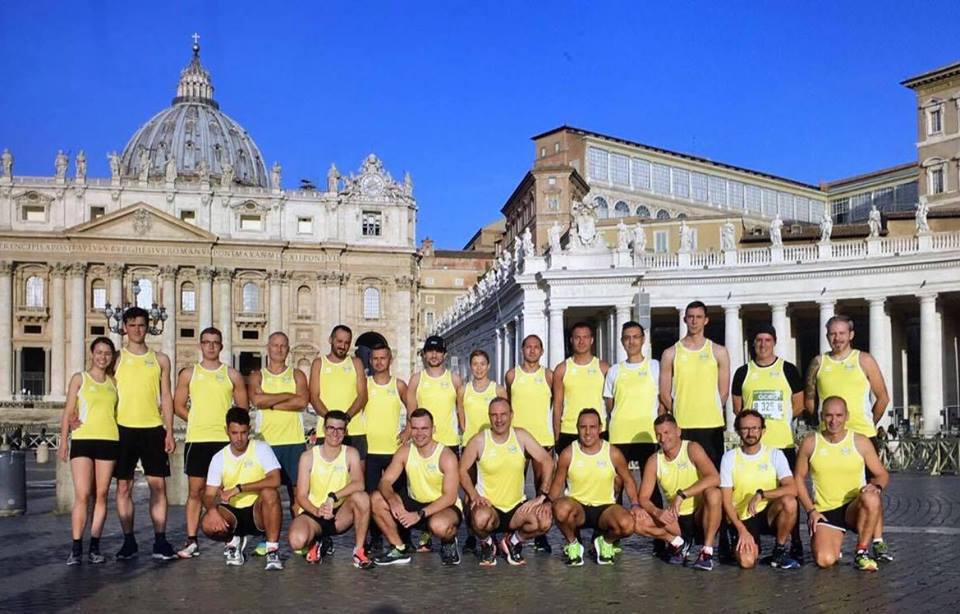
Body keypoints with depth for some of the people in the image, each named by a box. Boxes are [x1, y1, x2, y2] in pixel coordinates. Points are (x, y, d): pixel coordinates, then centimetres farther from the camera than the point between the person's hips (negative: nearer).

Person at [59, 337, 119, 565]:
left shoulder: (113, 382, 13)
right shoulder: (79, 378, 5)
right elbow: (68, 412, 3)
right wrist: (63, 441, -3)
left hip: (108, 441, 3)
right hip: (82, 440, -3)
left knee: (101, 496, 3)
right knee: (82, 496, -9)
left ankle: (94, 547, 9)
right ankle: (76, 548, -4)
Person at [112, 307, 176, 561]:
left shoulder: (160, 359, 9)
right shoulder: (116, 358, 5)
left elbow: (166, 398, 9)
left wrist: (169, 432, 2)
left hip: (153, 429, 1)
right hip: (124, 428, -1)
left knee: (158, 485, -1)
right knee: (124, 487, 3)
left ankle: (160, 541, 3)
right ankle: (129, 541, 11)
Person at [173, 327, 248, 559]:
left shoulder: (232, 375, 8)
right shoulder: (188, 374, 9)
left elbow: (242, 407, 9)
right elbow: (178, 406, 9)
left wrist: (228, 423, -4)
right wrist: (198, 421, 1)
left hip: (225, 439, 0)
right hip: (196, 440, 0)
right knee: (195, 490, 2)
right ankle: (191, 541, 6)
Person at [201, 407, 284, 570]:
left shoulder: (261, 449, -7)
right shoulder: (219, 458, 1)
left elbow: (275, 480, -21)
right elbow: (209, 495, 0)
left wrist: (238, 488, -24)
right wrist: (212, 509, -25)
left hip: (259, 513, -2)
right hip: (232, 514, 3)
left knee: (269, 493, -35)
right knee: (208, 524, -29)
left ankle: (273, 550, -21)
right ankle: (234, 540, 7)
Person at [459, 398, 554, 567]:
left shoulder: (521, 436, -2)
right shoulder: (479, 440, -6)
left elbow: (547, 461, -1)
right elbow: (462, 470, -1)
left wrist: (543, 495, -10)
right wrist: (474, 496, -15)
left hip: (517, 506, 2)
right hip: (488, 505, -2)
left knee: (546, 520, -25)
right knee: (481, 519, -38)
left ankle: (512, 541, 8)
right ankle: (487, 544, 2)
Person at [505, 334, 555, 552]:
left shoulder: (548, 375, 5)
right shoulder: (512, 375, 7)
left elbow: (557, 402, 10)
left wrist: (556, 434, 4)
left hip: (543, 438, 0)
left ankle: (541, 535, 6)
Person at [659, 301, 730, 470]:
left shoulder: (718, 352, 6)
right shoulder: (671, 353, 6)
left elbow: (724, 392, 7)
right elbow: (664, 394, 6)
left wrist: (711, 413, 3)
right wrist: (679, 414, 4)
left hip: (711, 426, 0)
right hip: (681, 427, 0)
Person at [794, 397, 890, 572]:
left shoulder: (860, 442, -1)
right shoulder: (810, 443, 0)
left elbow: (882, 474, 5)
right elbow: (799, 478, 8)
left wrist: (876, 486, -19)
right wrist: (810, 510, -2)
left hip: (854, 508, 0)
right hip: (824, 511, 0)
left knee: (871, 498, -36)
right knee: (825, 560, -23)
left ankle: (862, 552, -12)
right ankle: (834, 546, 18)